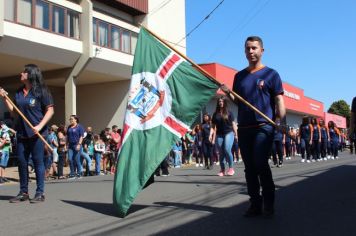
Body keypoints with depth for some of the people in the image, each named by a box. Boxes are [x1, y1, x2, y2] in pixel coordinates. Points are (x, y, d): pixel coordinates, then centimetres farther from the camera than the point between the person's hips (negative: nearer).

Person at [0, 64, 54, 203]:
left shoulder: (41, 91, -5)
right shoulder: (19, 92, 13)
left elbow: (50, 110, -8)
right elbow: (13, 112, 17)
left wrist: (40, 126, -18)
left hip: (36, 133, -6)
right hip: (22, 133, 6)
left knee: (38, 162, -1)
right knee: (22, 162, 9)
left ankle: (40, 193, 7)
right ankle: (23, 192, 19)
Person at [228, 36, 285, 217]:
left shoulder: (271, 74, 3)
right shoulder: (239, 76, 16)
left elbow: (279, 101, -2)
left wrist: (282, 122, -16)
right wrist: (228, 93, -2)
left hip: (264, 127, -5)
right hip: (244, 128, 5)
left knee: (260, 164, -14)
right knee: (249, 167, 7)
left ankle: (268, 203, 0)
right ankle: (255, 204, 15)